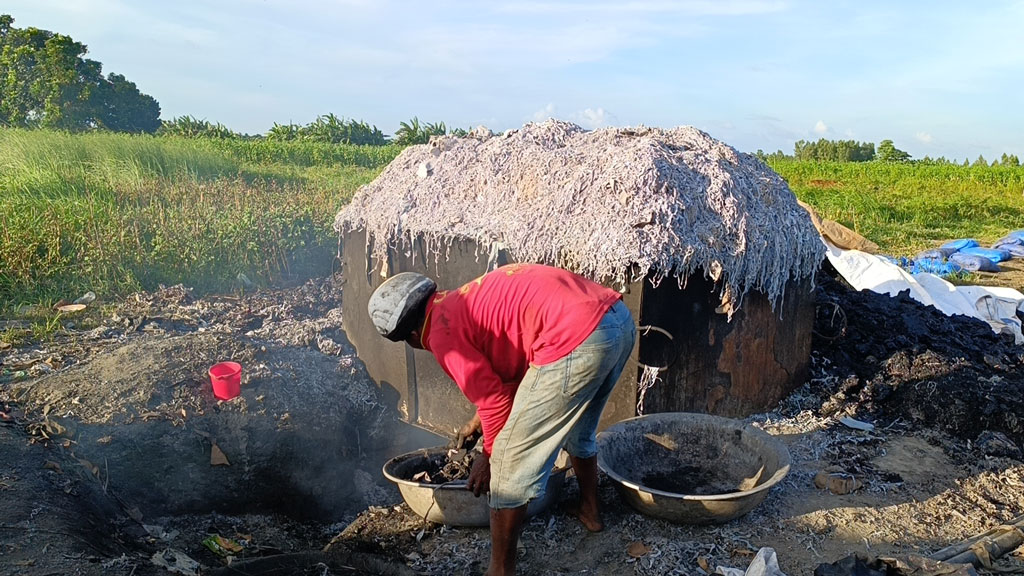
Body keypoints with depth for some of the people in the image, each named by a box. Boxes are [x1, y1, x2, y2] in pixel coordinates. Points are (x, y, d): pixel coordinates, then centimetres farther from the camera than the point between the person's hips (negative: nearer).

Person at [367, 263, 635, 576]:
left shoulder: (442, 333, 1)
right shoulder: (469, 301, 28)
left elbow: (496, 400, 0)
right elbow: (505, 377, 40)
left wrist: (489, 456, 17)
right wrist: (476, 424, 52)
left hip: (577, 339, -10)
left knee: (511, 463, 6)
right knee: (577, 431, 34)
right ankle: (589, 510, 55)